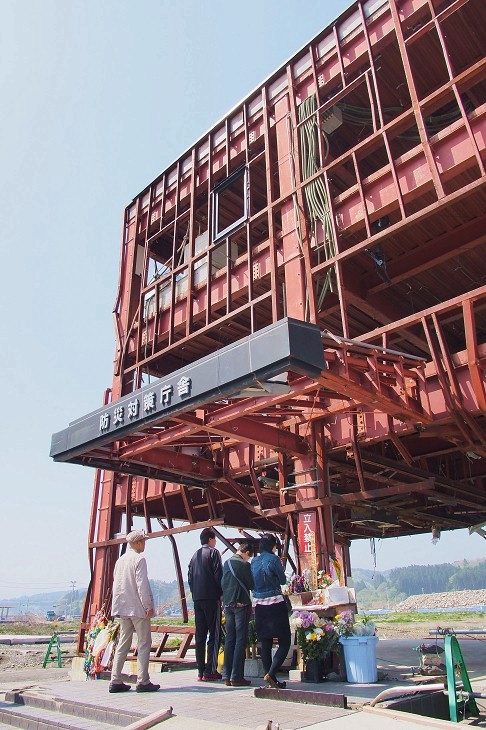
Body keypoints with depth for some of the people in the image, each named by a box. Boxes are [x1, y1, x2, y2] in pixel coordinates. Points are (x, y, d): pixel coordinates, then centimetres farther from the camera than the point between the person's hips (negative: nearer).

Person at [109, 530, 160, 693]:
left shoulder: (120, 560, 11)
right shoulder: (139, 559, -13)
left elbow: (116, 583, 15)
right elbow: (142, 585, -18)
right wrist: (149, 606, -12)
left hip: (122, 608, 8)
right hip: (138, 608, -8)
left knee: (123, 644, 13)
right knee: (144, 644, 0)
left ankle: (115, 681, 14)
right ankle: (143, 682, 1)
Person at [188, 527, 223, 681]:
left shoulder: (195, 555, 15)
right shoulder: (213, 552, -4)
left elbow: (190, 578, 14)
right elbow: (218, 575, -11)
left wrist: (195, 594, 16)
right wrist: (221, 594, -4)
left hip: (197, 599, 7)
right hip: (211, 598, -6)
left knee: (200, 635, 9)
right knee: (214, 634, -2)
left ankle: (201, 671, 11)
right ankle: (210, 671, -5)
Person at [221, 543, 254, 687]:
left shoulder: (226, 563, 9)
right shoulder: (244, 564, -11)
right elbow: (252, 584, -5)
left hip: (227, 604, 7)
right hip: (241, 604, -7)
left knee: (229, 639, 11)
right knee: (240, 639, -1)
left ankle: (227, 676, 13)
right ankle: (236, 676, -1)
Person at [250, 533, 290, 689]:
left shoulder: (254, 561, 7)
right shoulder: (273, 559, -10)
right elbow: (283, 580, -2)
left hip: (258, 605, 6)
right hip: (275, 603, -6)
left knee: (265, 644, 11)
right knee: (284, 642, 2)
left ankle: (272, 681, 15)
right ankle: (270, 674, -10)